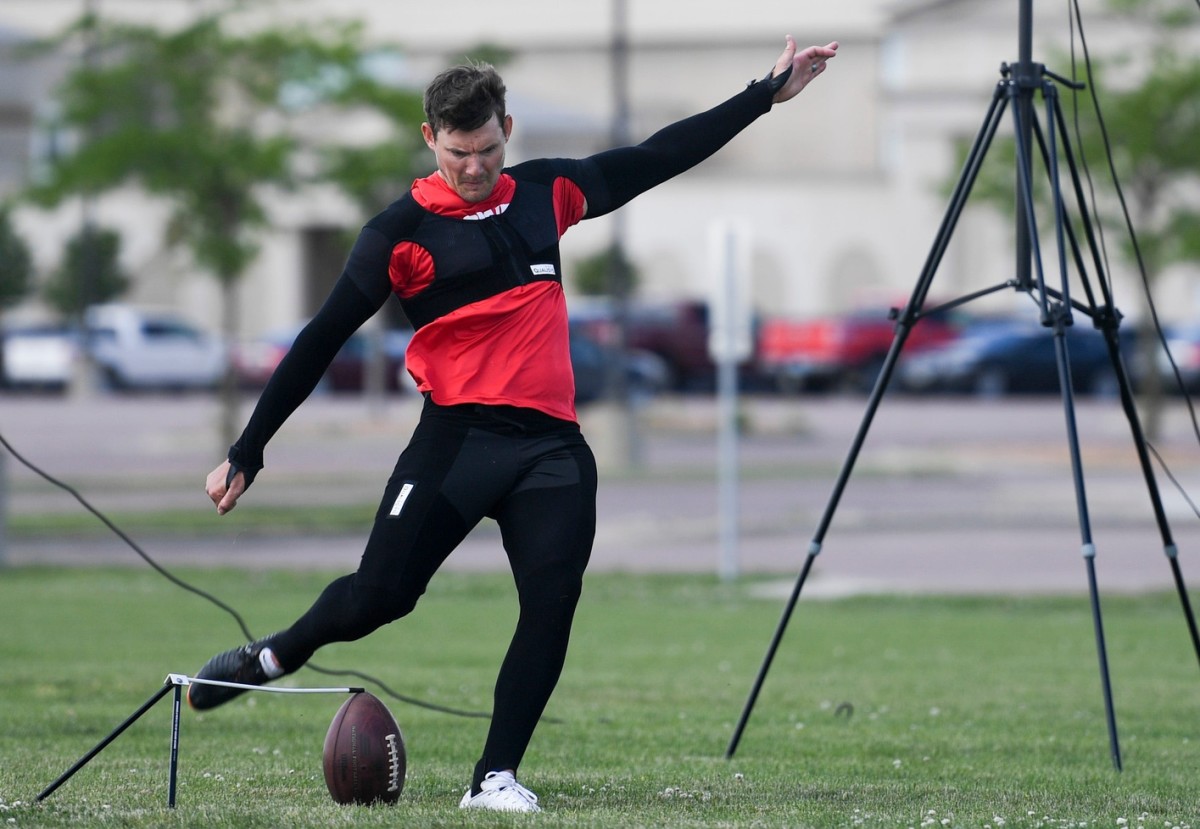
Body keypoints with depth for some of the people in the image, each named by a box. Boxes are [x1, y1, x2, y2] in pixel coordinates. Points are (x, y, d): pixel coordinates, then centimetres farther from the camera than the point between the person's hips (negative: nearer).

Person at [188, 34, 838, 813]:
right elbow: (320, 343, -2)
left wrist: (768, 94, 23)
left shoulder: (546, 193, 12)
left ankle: (495, 778, -5)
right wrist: (246, 455, -3)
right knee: (379, 596, -8)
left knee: (553, 606, -11)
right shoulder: (402, 232, -2)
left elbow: (658, 157, 23)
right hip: (459, 435, -4)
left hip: (553, 445, 4)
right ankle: (274, 657, 22)